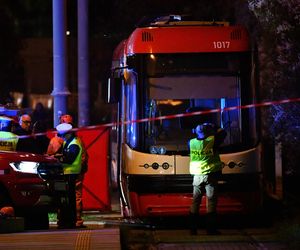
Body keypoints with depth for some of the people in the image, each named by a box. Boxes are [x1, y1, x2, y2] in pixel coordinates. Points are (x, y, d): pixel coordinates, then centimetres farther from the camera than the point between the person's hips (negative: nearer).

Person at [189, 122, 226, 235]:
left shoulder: (192, 143, -1)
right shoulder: (212, 141, -10)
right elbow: (222, 133, 6)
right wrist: (214, 128, 20)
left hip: (197, 175, 4)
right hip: (210, 175, -4)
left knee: (195, 201, 9)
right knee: (211, 201, -2)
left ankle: (193, 228, 9)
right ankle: (211, 229, -5)